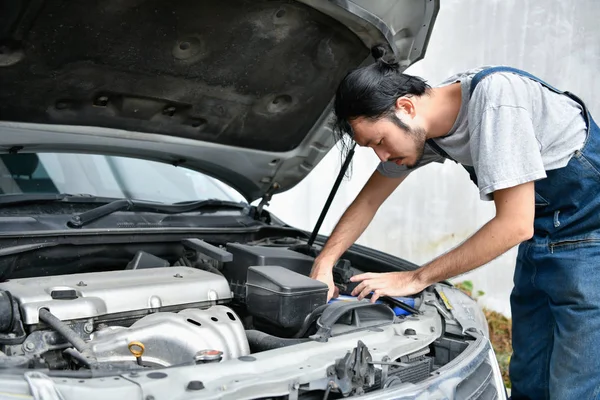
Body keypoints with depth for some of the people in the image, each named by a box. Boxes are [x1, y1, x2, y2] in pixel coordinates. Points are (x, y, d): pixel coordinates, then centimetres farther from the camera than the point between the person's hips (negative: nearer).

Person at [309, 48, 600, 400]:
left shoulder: (494, 95, -28)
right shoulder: (419, 127, -3)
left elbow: (514, 225, -27)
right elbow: (368, 201, 11)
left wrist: (415, 279, -20)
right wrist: (323, 264, 1)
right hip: (540, 242, 7)